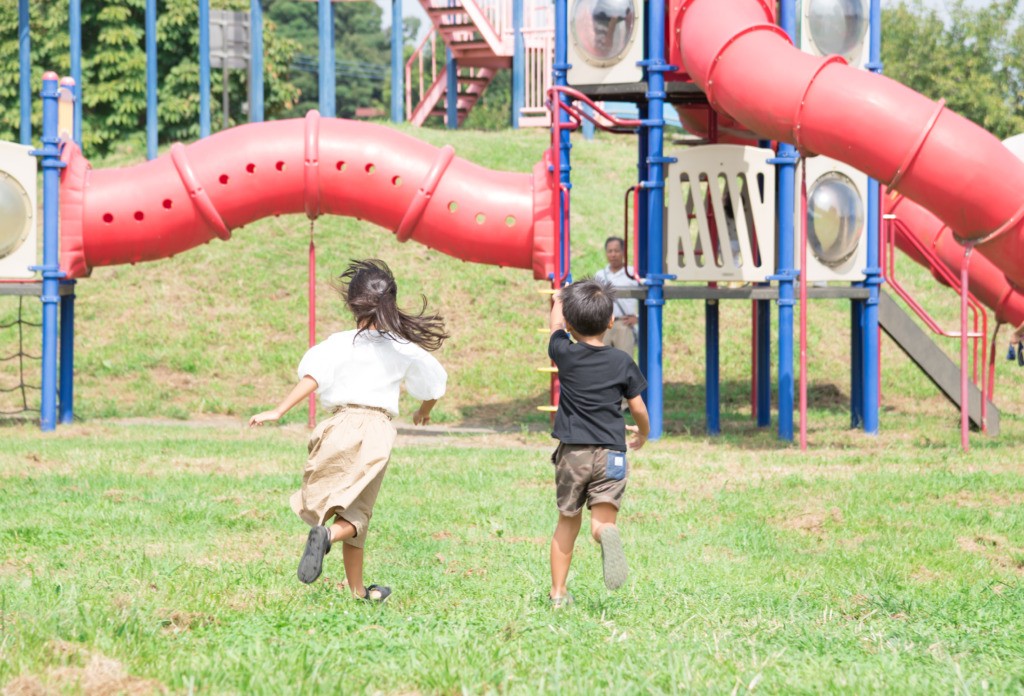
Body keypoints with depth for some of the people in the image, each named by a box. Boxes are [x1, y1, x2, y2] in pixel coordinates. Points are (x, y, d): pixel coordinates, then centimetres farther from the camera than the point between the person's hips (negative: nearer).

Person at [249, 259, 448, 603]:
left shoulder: (341, 343, -2)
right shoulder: (405, 350, 9)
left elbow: (312, 378, -14)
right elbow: (433, 384, 22)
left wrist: (277, 412, -16)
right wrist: (424, 413, 44)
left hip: (343, 425, -2)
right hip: (379, 430, 2)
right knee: (356, 513, 7)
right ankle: (329, 534, -27)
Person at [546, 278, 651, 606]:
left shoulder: (565, 354, -1)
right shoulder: (622, 362, 0)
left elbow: (557, 325, 21)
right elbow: (638, 409, 8)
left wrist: (558, 300, 42)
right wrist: (643, 432, 30)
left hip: (572, 452, 1)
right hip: (610, 452, -1)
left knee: (567, 523, 16)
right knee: (603, 520, -7)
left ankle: (558, 591, 20)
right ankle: (607, 534, -44)